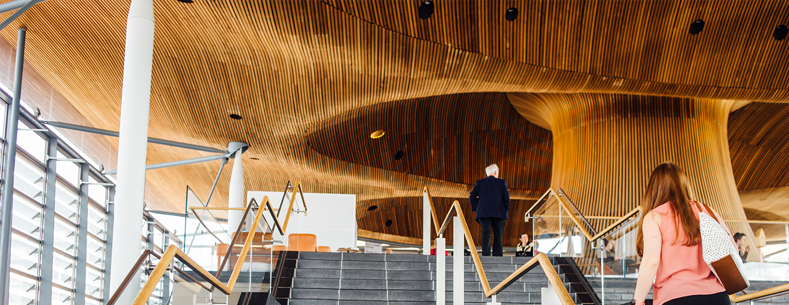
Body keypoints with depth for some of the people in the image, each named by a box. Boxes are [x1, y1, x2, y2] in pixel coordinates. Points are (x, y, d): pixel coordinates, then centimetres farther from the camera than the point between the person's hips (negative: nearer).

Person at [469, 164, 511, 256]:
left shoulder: (479, 183, 10)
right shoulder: (502, 183, 7)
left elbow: (472, 197, 3)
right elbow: (506, 198, 2)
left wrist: (475, 209, 13)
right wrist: (505, 210, 13)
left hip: (484, 213, 0)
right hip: (499, 213, 0)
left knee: (486, 236, -7)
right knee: (498, 237, 7)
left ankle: (486, 257, -20)